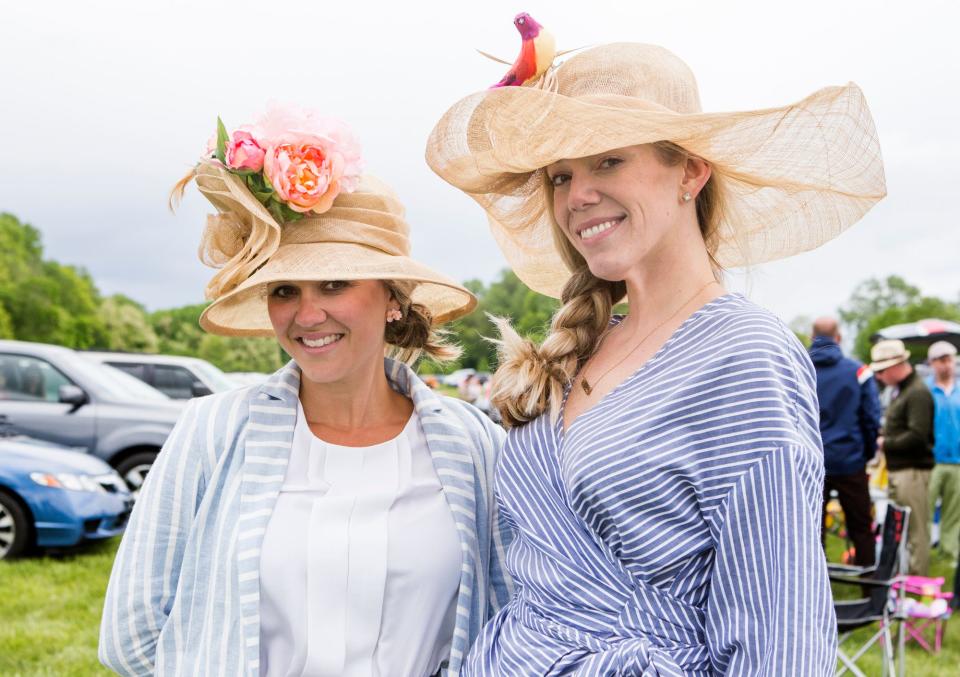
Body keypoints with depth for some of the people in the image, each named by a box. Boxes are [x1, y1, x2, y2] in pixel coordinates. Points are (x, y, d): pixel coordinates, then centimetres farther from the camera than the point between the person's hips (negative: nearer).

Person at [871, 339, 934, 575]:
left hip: (913, 470, -10)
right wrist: (882, 438, 5)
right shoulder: (900, 391, 16)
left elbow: (917, 436, -22)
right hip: (897, 469, 10)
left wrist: (884, 443, -13)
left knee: (916, 531, -3)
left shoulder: (918, 393, -15)